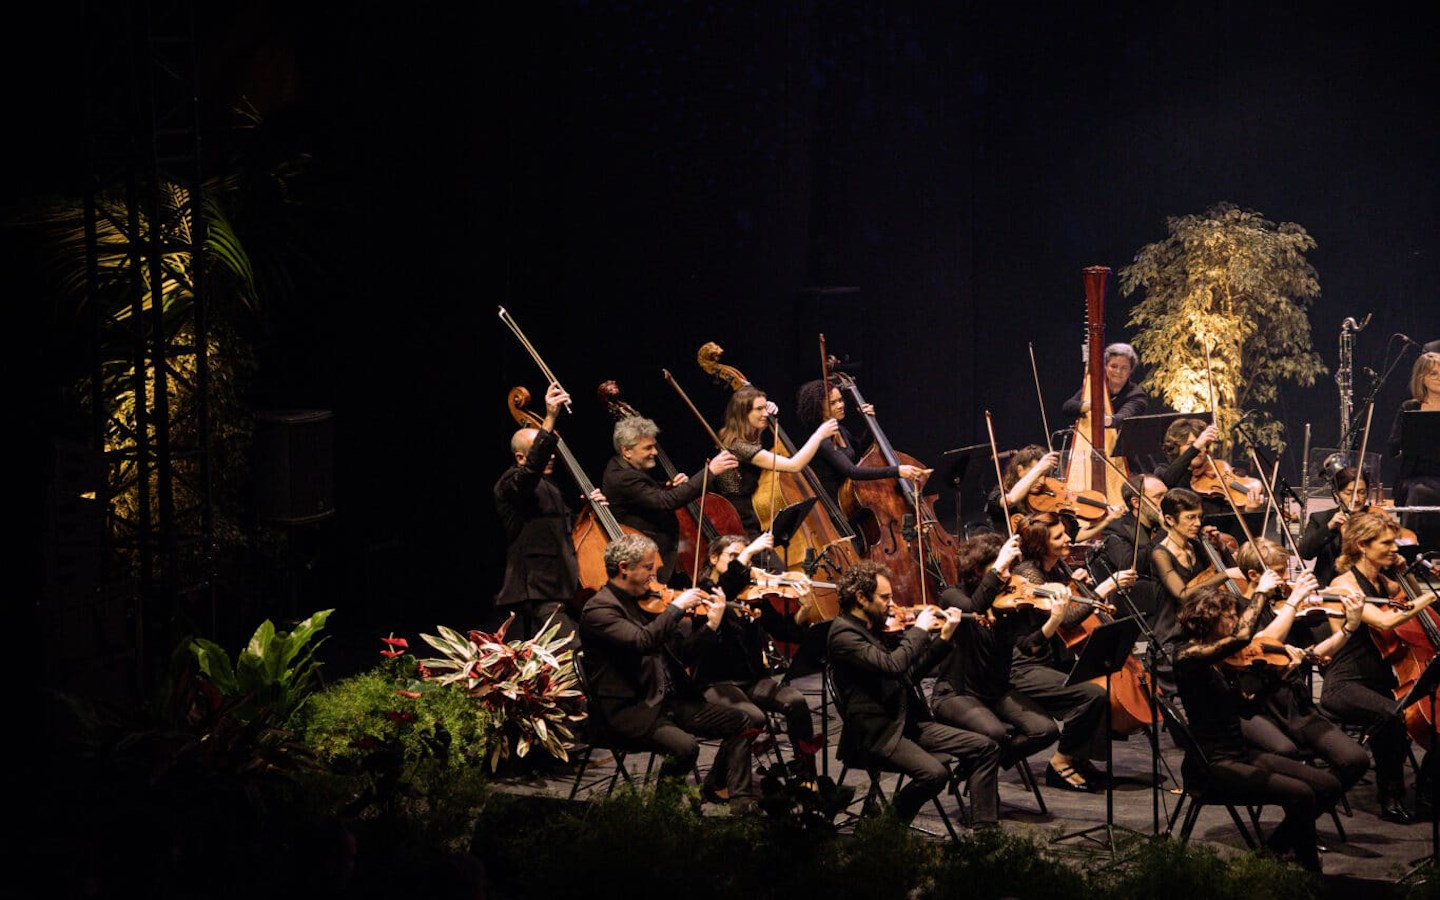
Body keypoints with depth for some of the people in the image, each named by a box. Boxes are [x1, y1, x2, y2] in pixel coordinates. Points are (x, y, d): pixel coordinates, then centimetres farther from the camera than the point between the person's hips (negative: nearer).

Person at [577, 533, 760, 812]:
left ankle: (741, 801, 10)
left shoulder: (644, 601, 14)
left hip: (668, 700, 9)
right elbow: (642, 641, -30)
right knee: (685, 746, -31)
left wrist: (711, 625, 5)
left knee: (740, 722, 1)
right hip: (631, 710, -9)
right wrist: (677, 606, -21)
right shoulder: (598, 609, -13)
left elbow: (678, 649, 18)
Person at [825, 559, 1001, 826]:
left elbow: (911, 668, 24)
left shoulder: (875, 628, 15)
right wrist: (919, 629, -13)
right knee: (934, 773, -31)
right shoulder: (843, 634, -14)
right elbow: (892, 666, -27)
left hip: (908, 723, 9)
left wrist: (944, 636, 15)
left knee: (985, 749, 0)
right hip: (876, 733, -9)